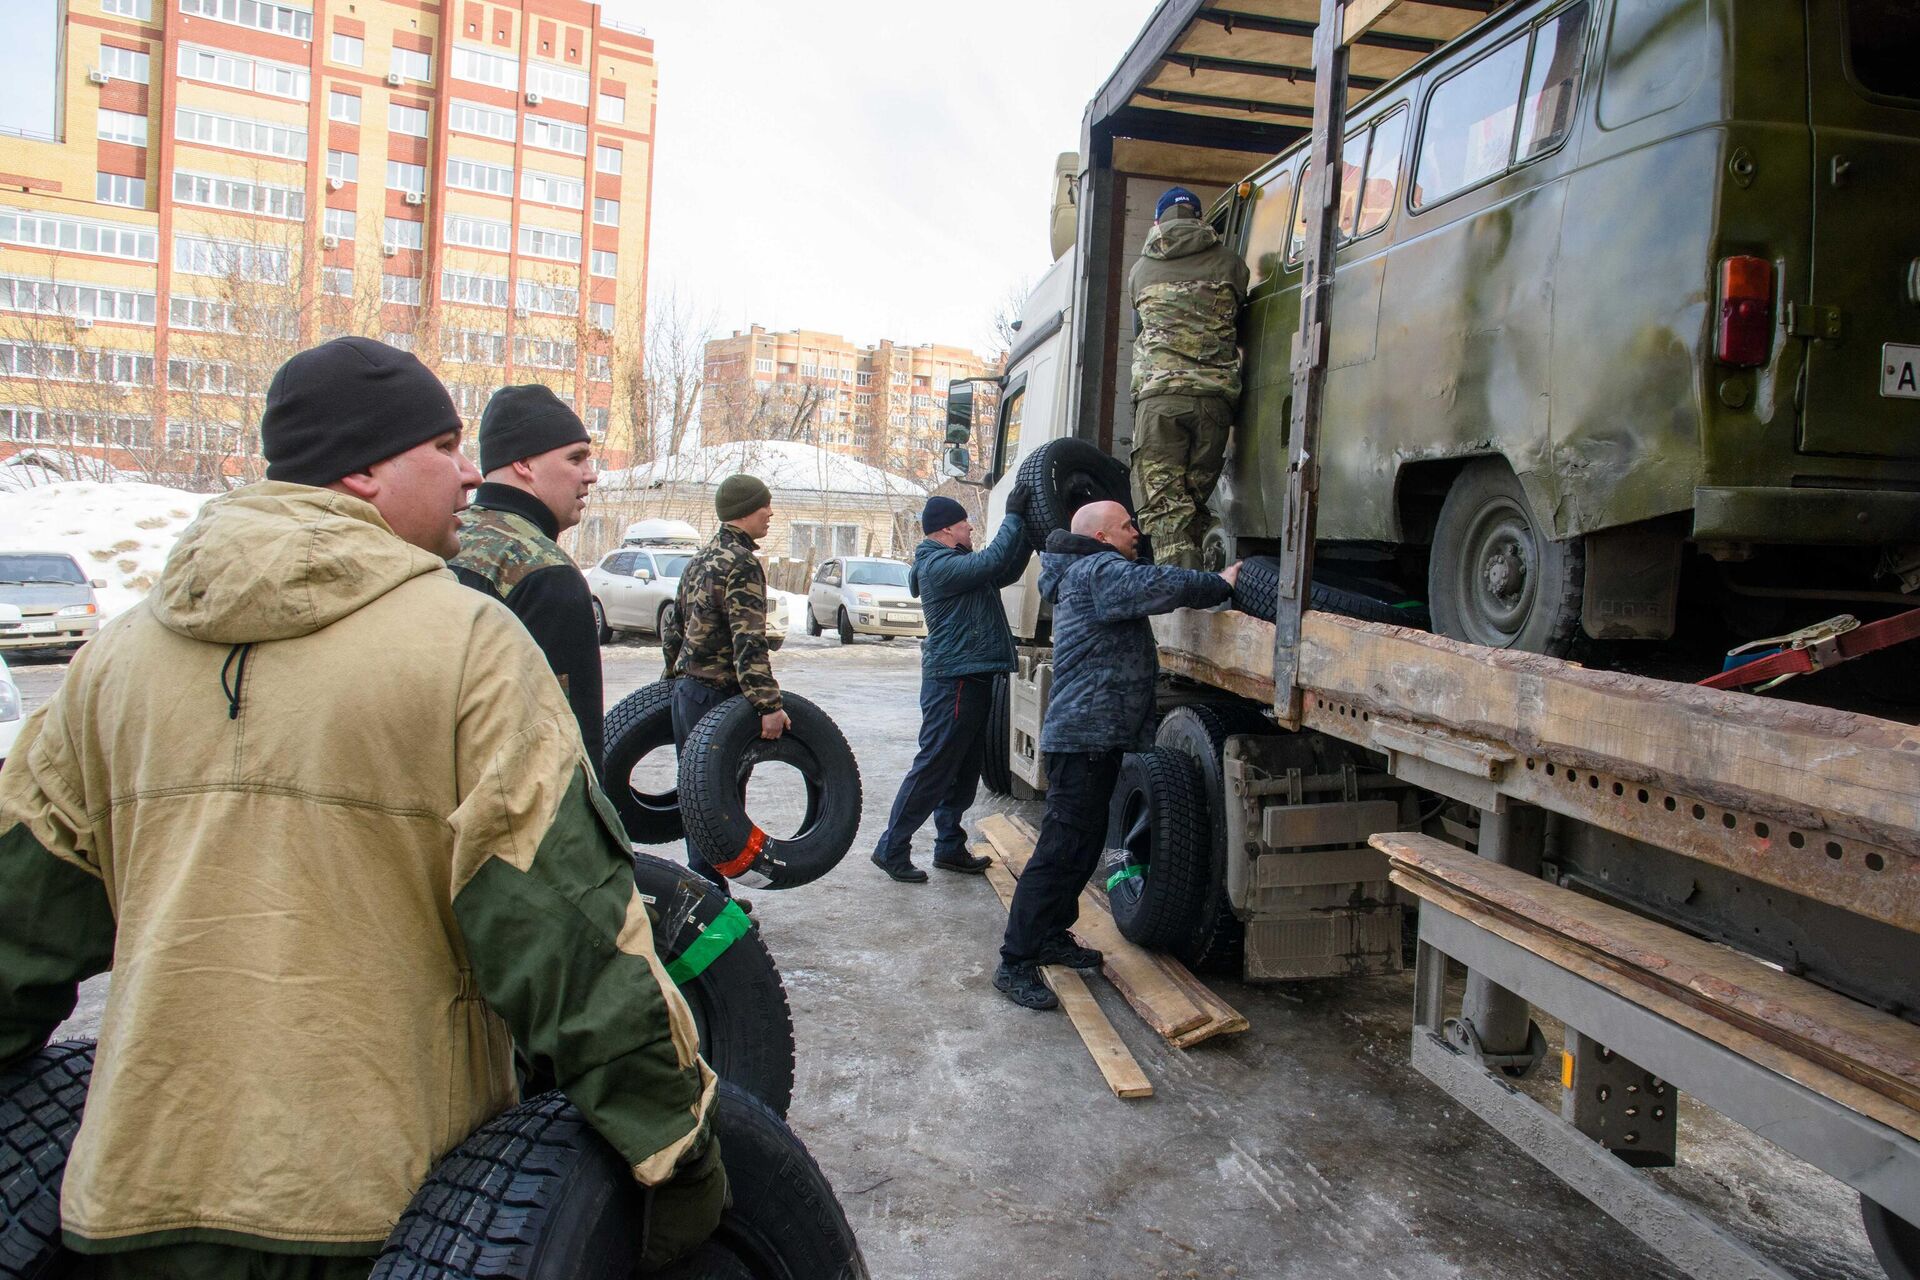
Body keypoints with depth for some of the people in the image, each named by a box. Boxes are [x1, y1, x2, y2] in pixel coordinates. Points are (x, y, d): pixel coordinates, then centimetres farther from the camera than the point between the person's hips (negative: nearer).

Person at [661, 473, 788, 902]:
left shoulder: (699, 560, 15)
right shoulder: (741, 564, -14)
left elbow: (675, 627, 21)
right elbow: (748, 641, -23)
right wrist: (767, 703, -26)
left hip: (686, 688, 10)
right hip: (717, 695, -10)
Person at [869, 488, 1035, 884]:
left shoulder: (959, 564, 17)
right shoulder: (940, 565, -15)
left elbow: (1007, 572, 21)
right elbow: (995, 560, -25)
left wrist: (1028, 530, 12)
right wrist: (1014, 516, -16)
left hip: (972, 678, 10)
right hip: (953, 681, -10)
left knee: (964, 770, 15)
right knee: (933, 768, -6)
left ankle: (949, 847, 24)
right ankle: (892, 849, 2)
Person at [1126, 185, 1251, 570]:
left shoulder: (1140, 270, 15)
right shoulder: (1229, 264, 12)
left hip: (1158, 395, -1)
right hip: (1214, 397, 2)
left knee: (1164, 510, -7)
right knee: (1195, 505, 10)